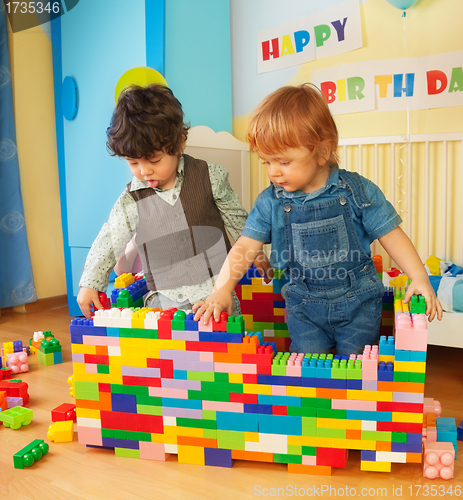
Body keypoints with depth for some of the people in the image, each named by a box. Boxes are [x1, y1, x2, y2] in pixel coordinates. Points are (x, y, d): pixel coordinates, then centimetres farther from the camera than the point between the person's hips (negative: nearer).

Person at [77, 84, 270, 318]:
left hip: (216, 285, -1)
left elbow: (238, 221, 10)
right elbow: (108, 242, 9)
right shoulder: (131, 200, -1)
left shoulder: (210, 177, -3)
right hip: (165, 296, 1)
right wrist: (89, 284, 6)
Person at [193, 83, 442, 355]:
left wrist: (420, 277, -16)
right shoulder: (270, 201, -6)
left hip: (358, 301, -1)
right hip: (304, 305, 2)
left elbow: (392, 236, -6)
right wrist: (222, 289, -19)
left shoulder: (358, 190, -10)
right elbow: (245, 247, -7)